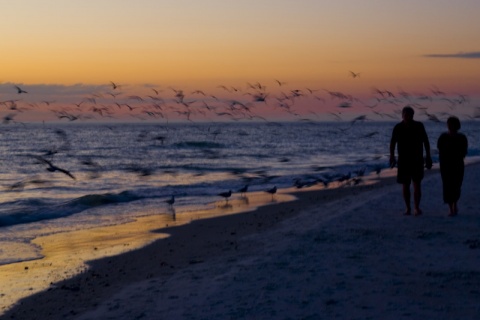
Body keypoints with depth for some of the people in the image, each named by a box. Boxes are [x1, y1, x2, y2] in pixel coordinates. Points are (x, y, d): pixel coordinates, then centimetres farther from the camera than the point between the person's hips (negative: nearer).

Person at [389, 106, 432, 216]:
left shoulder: (419, 126, -1)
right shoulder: (398, 127, -1)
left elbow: (426, 141, 5)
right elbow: (393, 142, 2)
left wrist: (428, 156, 2)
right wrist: (392, 156, -10)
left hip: (417, 160, -1)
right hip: (403, 160, 1)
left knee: (417, 184, -9)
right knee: (405, 185, 4)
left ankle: (416, 207, -10)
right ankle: (408, 208, 14)